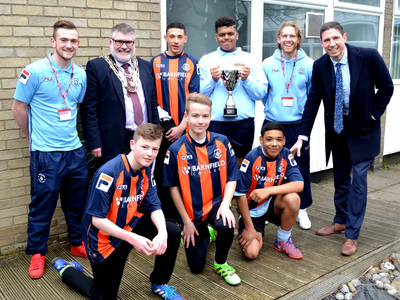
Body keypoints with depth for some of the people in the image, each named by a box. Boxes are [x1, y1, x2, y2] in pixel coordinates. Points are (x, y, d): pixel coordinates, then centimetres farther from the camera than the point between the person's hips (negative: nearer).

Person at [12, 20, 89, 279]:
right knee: (42, 205, 6)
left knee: (77, 202, 15)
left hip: (75, 151, 5)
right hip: (46, 154, -5)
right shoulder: (35, 71, -9)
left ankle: (78, 244, 35)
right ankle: (37, 253, 24)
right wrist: (35, 137, 7)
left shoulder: (81, 74, 7)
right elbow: (19, 107, -2)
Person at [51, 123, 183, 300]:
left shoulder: (146, 172, -8)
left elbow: (154, 207, -8)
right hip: (105, 237, -6)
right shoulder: (108, 173, -30)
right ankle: (65, 269, 34)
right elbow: (97, 219, -28)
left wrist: (162, 233, -29)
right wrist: (133, 239, -36)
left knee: (172, 233, -12)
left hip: (129, 225, 6)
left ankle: (159, 284, 12)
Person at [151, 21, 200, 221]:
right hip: (162, 129, 1)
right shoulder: (155, 62, 7)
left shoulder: (192, 64, 4)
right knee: (161, 174, 6)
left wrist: (182, 126, -9)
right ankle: (165, 217, 19)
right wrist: (159, 115, -9)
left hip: (185, 129, -1)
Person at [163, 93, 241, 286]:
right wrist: (186, 221, -6)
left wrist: (225, 204, -20)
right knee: (196, 267, 6)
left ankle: (221, 263, -1)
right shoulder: (176, 150, -14)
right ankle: (205, 235, 40)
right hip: (192, 212, 0)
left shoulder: (222, 142, -8)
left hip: (215, 204, 0)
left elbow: (231, 178, -3)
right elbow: (173, 187, -7)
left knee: (226, 225, -35)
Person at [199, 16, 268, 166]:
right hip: (214, 122, 0)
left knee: (241, 165, 8)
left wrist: (247, 79, -12)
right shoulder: (206, 60, 10)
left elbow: (261, 93, 4)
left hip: (243, 122, 1)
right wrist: (212, 80, -13)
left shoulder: (249, 59, 10)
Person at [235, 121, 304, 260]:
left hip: (273, 205, 3)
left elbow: (299, 184, -23)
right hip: (252, 209, -3)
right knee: (251, 253, -20)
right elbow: (240, 194, -17)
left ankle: (283, 240, -4)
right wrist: (250, 227, -15)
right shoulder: (252, 158, -21)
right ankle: (244, 229, 17)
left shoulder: (286, 155, -10)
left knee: (293, 198, -30)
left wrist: (268, 190, -34)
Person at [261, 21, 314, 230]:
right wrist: (272, 107, -1)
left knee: (301, 168, 5)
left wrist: (305, 113, -2)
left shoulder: (308, 65, -1)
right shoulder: (268, 64, 2)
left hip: (299, 125, -1)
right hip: (272, 124, 1)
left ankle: (302, 210, 22)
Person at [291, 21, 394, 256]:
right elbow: (312, 102, -7)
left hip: (363, 129, -3)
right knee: (340, 178, 15)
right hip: (336, 128, 3)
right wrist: (302, 137, -11)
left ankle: (352, 235, 6)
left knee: (358, 179, -4)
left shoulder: (369, 57, -18)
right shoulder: (320, 66, -9)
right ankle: (341, 221, 33)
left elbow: (386, 87, -5)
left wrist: (373, 114, -10)